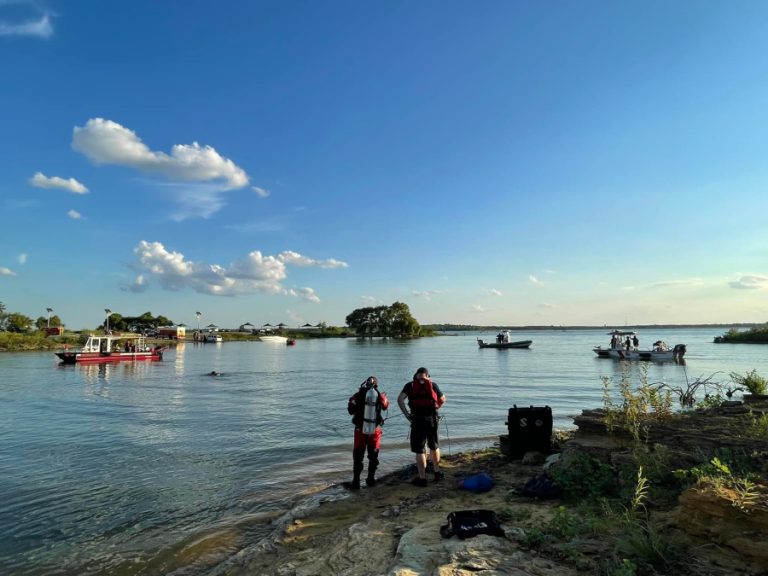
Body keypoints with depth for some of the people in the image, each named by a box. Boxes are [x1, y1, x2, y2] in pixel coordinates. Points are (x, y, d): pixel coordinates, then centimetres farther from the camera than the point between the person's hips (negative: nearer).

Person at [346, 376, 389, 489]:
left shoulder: (359, 394, -7)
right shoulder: (380, 395, -3)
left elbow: (350, 409, -2)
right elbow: (386, 406, 17)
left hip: (360, 429, -1)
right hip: (375, 430, 1)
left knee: (358, 456, 8)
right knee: (373, 455, 18)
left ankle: (356, 482, 8)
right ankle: (371, 479, 25)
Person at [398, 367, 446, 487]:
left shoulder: (410, 385, 3)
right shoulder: (433, 385, 9)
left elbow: (400, 399, -8)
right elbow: (442, 400, 17)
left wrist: (407, 414, -4)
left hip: (417, 420, -2)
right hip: (432, 418, 2)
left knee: (419, 450, 6)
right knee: (434, 447, 22)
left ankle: (422, 478, 9)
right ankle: (437, 472, 33)